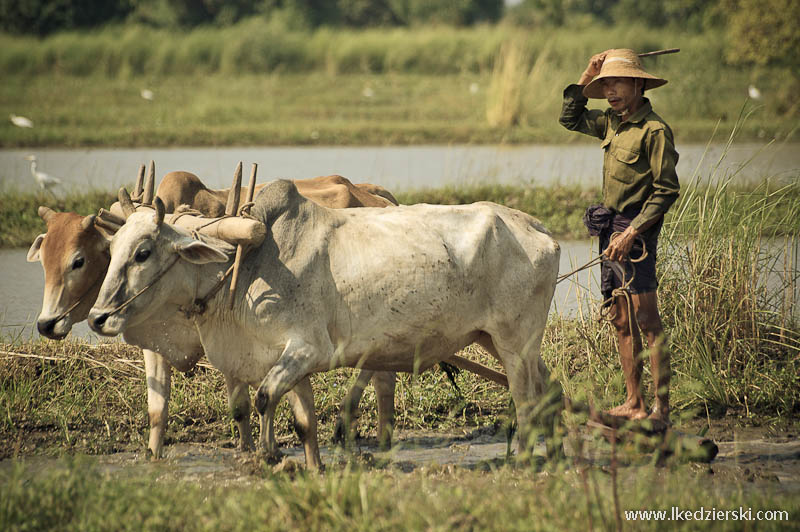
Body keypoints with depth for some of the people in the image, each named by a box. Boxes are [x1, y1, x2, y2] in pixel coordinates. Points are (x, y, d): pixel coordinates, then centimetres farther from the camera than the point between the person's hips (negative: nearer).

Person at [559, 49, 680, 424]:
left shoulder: (654, 130, -13)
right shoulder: (612, 122, 11)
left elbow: (667, 191, -15)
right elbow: (570, 119, 26)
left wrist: (631, 233, -20)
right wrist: (586, 79, 12)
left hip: (636, 229, -8)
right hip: (609, 227, 8)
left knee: (647, 321, -10)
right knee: (621, 320, 9)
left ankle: (662, 407, -10)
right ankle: (633, 403, 14)